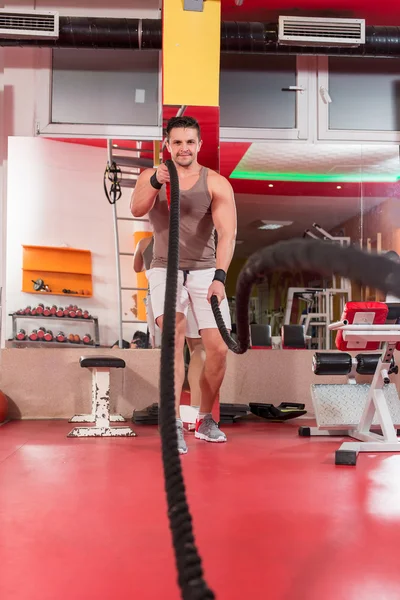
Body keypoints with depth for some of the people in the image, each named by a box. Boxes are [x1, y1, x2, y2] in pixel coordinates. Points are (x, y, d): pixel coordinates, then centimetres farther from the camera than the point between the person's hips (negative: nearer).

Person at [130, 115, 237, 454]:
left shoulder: (217, 184, -6)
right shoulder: (151, 177, 0)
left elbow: (227, 233, -18)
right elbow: (137, 210, -20)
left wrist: (220, 277, -32)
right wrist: (155, 183, -41)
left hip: (205, 270, 1)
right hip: (166, 270, 0)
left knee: (218, 348, -5)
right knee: (174, 334, -23)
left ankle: (206, 420, 19)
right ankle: (173, 424, -21)